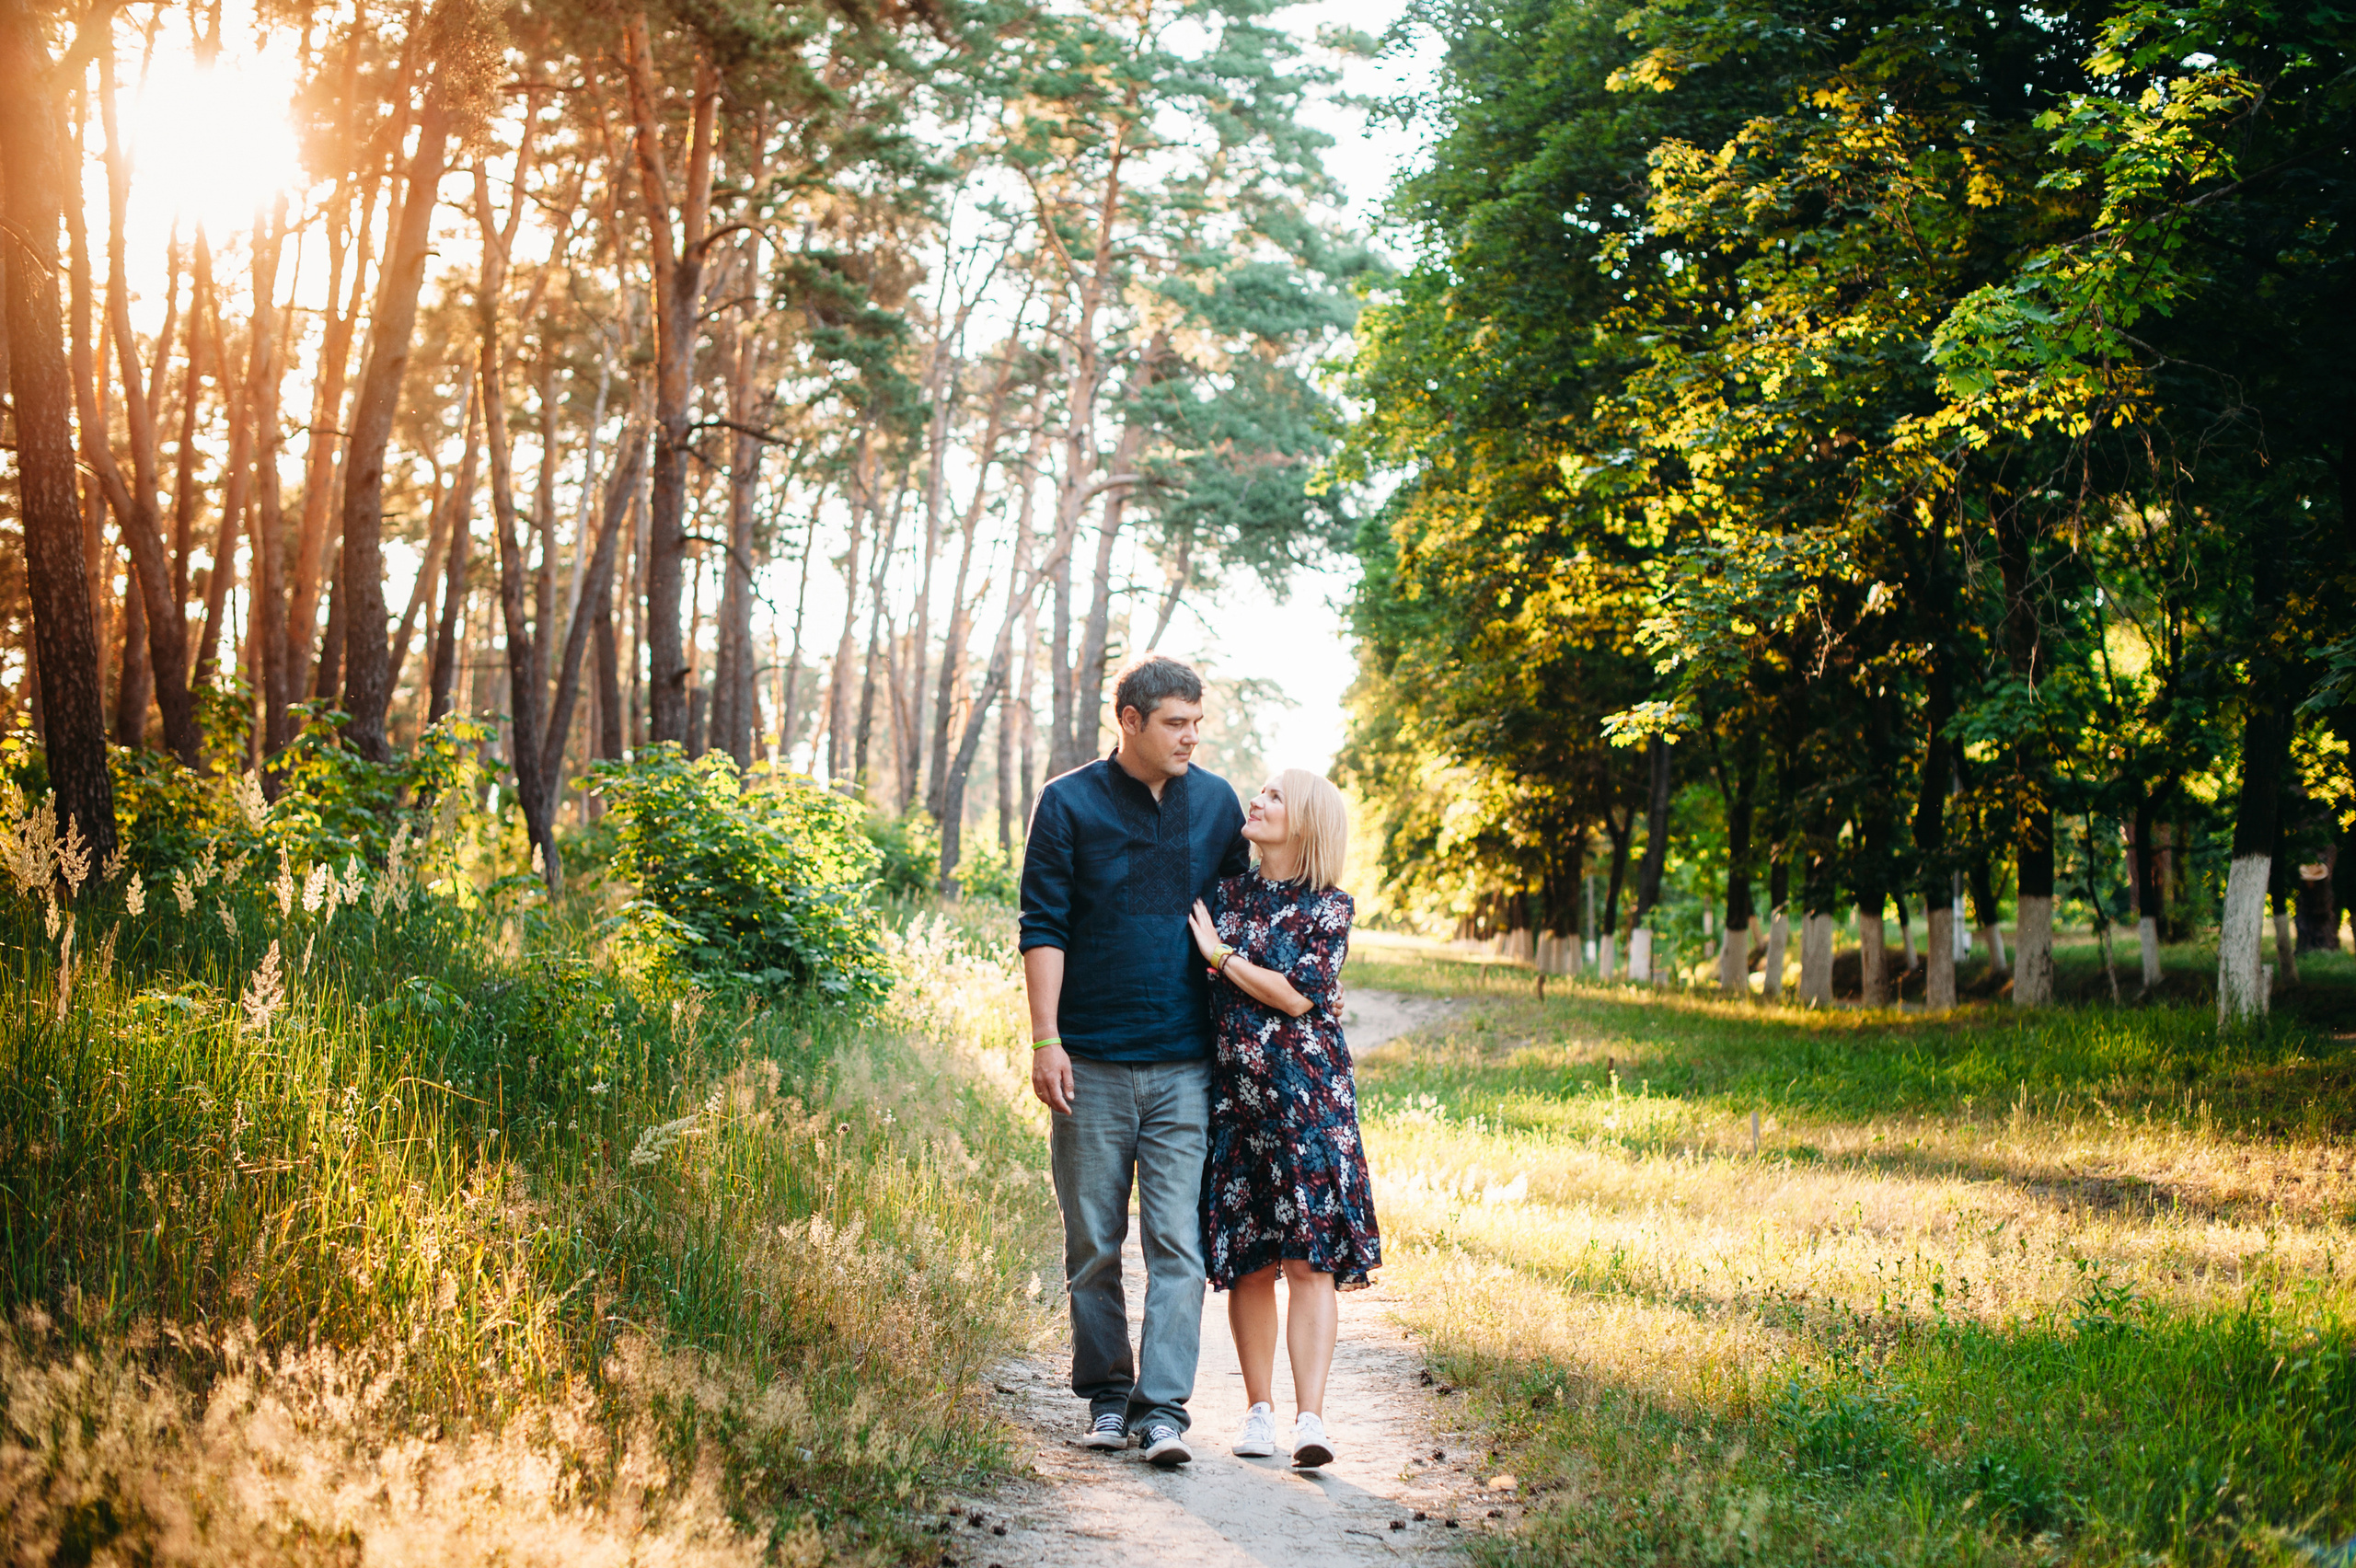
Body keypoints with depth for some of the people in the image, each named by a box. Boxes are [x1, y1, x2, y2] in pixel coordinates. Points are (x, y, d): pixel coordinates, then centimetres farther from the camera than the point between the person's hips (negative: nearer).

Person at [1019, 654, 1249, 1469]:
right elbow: (1044, 929, -2)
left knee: (1178, 1240, -6)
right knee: (1094, 1242, 6)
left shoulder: (1217, 804, 9)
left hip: (1185, 1066, 1)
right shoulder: (1068, 805, 0)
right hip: (1092, 1065, -1)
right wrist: (1045, 1040, -9)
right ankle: (1105, 1395, 19)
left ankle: (1163, 1408, -5)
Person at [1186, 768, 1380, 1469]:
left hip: (1307, 1094, -3)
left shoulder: (1330, 908, 1)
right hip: (1233, 1093, 3)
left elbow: (1298, 995, -9)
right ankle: (1259, 1409, 15)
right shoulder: (1224, 895, 12)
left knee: (1309, 1259, -8)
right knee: (1248, 1264, 5)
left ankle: (1310, 1417, -10)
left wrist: (1223, 955, -4)